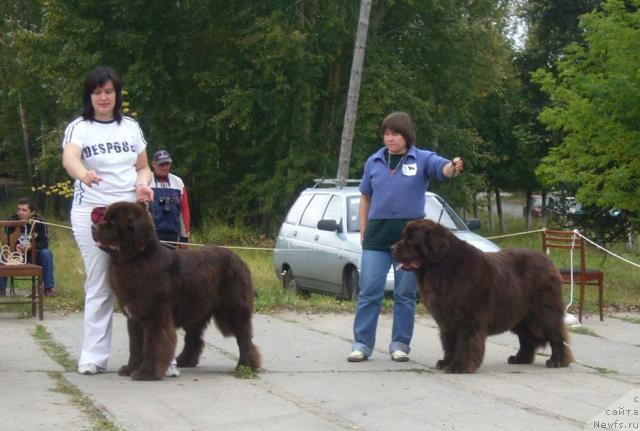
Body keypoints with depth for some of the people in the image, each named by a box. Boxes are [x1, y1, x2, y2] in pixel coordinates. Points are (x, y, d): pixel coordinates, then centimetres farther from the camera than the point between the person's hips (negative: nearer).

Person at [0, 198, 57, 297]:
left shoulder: (40, 221, -16)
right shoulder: (11, 221, -15)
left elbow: (45, 242, -17)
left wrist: (30, 247, -36)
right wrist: (16, 246, -35)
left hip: (35, 254, -1)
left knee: (46, 253, -29)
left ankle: (49, 288, -18)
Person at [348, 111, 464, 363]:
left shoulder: (423, 159, 0)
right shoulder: (374, 162, 8)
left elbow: (443, 168, -19)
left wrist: (454, 167, -43)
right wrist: (363, 232, 11)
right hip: (377, 232, 2)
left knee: (405, 293, 4)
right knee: (369, 291, -1)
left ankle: (400, 344, 12)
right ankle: (361, 344, 2)